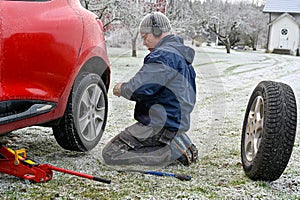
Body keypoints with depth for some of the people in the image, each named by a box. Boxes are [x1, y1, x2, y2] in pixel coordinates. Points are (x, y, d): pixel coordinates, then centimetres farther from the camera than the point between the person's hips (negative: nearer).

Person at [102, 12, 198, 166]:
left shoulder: (164, 55, -18)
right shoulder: (180, 53, 16)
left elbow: (139, 88, -26)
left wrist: (121, 88, -4)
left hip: (160, 125, -10)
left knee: (110, 154, -10)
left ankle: (173, 152, -11)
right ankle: (176, 142, 9)